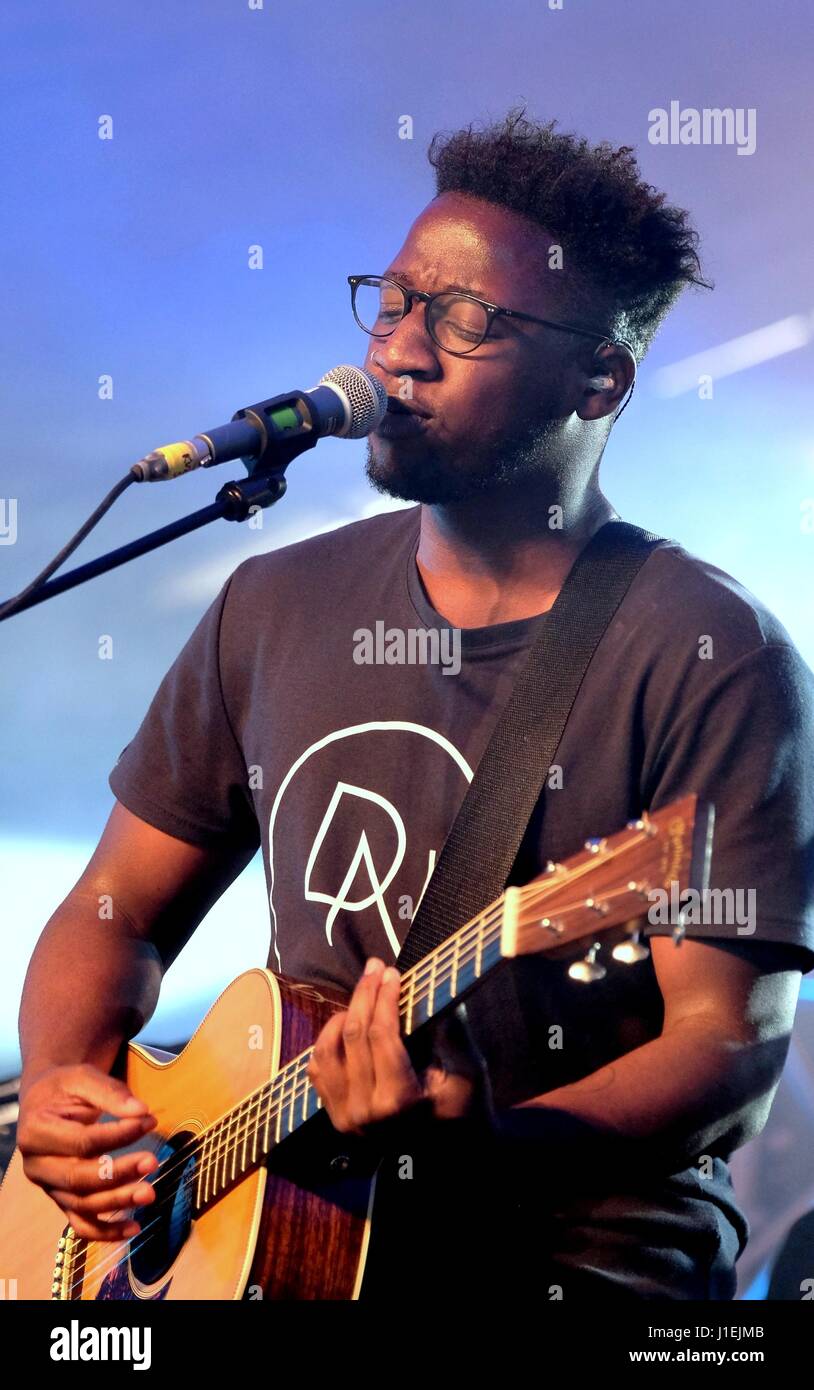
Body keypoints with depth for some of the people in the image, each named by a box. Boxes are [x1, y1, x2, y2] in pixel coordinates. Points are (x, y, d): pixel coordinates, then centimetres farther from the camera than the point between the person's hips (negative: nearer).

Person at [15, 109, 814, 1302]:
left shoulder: (711, 658, -8)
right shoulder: (277, 607, 10)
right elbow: (121, 911, 15)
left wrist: (489, 1148, -28)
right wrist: (60, 1083, -4)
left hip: (580, 1253, -4)